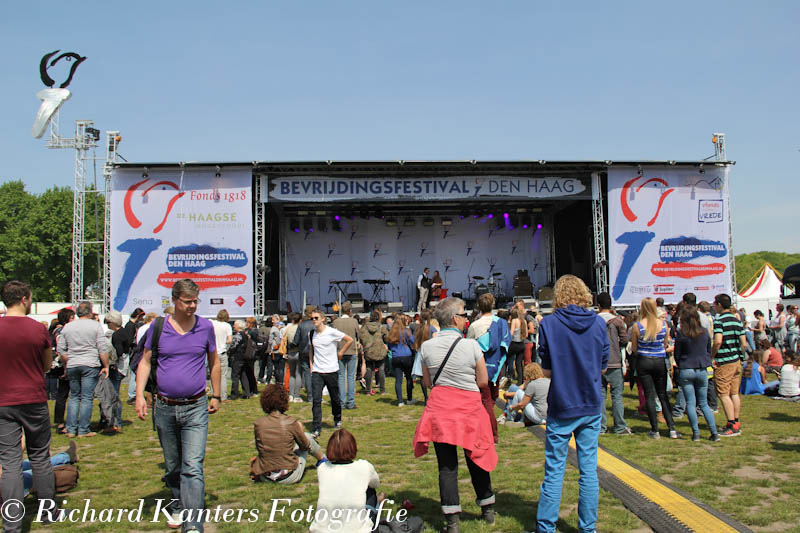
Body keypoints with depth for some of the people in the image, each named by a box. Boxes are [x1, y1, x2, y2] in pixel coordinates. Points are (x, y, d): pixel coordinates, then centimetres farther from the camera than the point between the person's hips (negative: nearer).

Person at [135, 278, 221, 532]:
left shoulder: (206, 327, 1)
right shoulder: (158, 326, 0)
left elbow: (214, 363, 12)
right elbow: (145, 362, 6)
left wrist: (216, 396, 12)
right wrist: (139, 395, -5)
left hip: (196, 408, -2)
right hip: (164, 408, 2)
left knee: (193, 467, -10)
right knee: (172, 467, 16)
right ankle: (178, 508, 37)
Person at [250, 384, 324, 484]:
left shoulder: (258, 424, -10)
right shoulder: (291, 423, -16)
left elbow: (259, 448, 8)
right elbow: (305, 446, 0)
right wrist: (300, 431, 19)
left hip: (265, 477, 3)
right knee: (307, 436, 21)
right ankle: (323, 460, 46)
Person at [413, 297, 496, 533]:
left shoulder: (427, 347, -2)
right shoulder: (471, 345, -11)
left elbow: (427, 382, 8)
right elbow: (483, 381, -4)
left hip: (439, 407, 1)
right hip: (469, 407, -1)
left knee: (446, 464, 6)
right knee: (475, 459, 16)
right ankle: (488, 509, 33)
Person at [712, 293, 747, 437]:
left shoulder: (719, 320, -14)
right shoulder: (737, 320, 10)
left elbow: (718, 341, -25)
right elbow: (744, 343, 10)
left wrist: (712, 357, -13)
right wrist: (739, 356, 19)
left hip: (724, 362, -8)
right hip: (737, 361, 8)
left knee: (724, 394, -3)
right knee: (734, 393, 13)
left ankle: (732, 426, -5)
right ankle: (736, 423, 18)